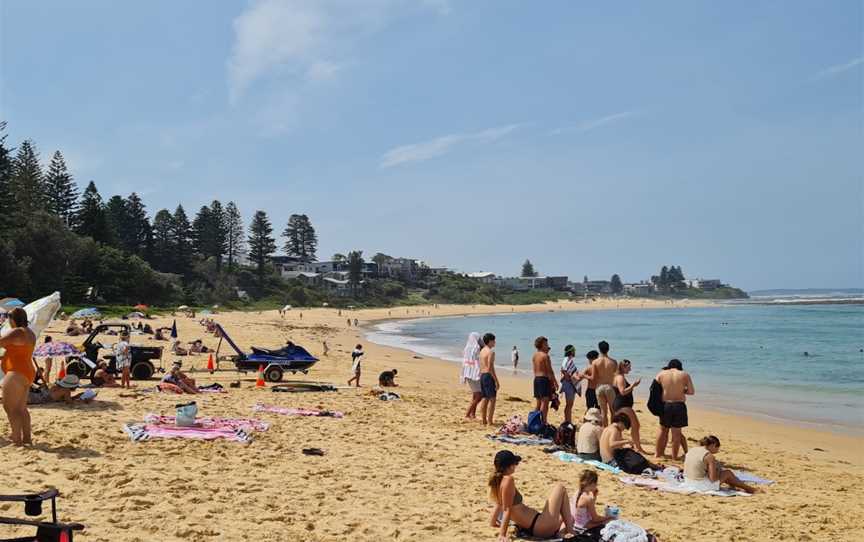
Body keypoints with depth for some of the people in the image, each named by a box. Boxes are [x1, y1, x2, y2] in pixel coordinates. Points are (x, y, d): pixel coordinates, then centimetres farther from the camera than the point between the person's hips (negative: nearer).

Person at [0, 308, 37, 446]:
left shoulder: (16, 332, -16)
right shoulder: (30, 333, 14)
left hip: (16, 374, -10)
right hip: (27, 373, 10)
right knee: (21, 408, 16)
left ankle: (17, 439, -10)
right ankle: (27, 437, 18)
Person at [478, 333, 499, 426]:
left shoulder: (482, 351, 14)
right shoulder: (490, 352, -14)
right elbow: (490, 367, -20)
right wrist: (496, 381, -18)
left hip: (482, 375, 9)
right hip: (488, 376, -9)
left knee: (484, 399, 12)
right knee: (492, 399, -5)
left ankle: (484, 420, 16)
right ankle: (490, 422, -8)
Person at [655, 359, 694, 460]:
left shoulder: (661, 374, 1)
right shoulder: (685, 375, -1)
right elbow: (691, 391, -1)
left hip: (665, 405, 1)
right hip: (679, 405, -1)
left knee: (663, 429, 16)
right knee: (676, 432, 8)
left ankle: (659, 453, 24)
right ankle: (674, 456, 14)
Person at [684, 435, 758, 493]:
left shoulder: (691, 450, 6)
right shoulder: (709, 456, -16)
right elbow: (713, 478, -17)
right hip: (702, 485, -8)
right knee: (728, 473, 14)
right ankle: (747, 488, 31)